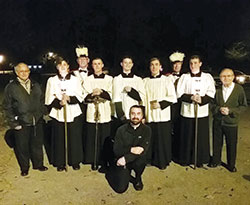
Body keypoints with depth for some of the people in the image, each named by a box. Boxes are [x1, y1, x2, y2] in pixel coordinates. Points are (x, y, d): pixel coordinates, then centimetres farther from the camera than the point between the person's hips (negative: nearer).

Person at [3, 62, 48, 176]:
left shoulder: (35, 85, 10)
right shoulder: (10, 87, -3)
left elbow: (41, 101, 17)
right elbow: (7, 107, -3)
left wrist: (41, 114, 7)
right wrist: (13, 123, -8)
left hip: (37, 122, 3)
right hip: (21, 124, -3)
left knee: (37, 144, 15)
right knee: (22, 147, 9)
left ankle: (38, 164, 33)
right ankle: (24, 168, 27)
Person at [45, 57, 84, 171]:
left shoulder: (75, 79, 6)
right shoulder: (52, 80, 5)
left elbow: (80, 96, 3)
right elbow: (49, 98, 1)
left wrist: (69, 98, -15)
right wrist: (59, 102, -17)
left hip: (73, 113, 1)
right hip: (58, 114, 0)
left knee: (74, 138, 4)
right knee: (59, 138, 3)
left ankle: (75, 161, 20)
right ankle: (60, 163, 18)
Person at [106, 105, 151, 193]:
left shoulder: (146, 130, -7)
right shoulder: (121, 130, -6)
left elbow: (143, 150, -18)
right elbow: (116, 151, -10)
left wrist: (126, 158, -27)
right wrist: (131, 150, -27)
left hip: (137, 160, 0)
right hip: (122, 162, 0)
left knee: (140, 159, -35)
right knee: (121, 189, -13)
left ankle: (138, 179, -2)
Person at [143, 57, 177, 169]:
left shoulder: (167, 80, 1)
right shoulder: (145, 81, 11)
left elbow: (173, 97, -3)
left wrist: (160, 104, -14)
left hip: (163, 115, -2)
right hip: (149, 116, 2)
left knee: (162, 139, 2)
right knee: (150, 139, 4)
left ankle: (162, 162, 18)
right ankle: (150, 160, 21)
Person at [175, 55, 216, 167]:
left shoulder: (207, 77, 6)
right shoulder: (184, 77, 6)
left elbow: (211, 93, 0)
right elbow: (179, 94, -1)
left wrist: (202, 99, -17)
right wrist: (191, 97, -16)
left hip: (202, 112, 0)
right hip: (187, 111, 0)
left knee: (201, 137, 4)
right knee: (187, 137, 5)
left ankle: (199, 159, 19)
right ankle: (185, 159, 19)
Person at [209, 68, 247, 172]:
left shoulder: (239, 89, -7)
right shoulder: (217, 89, -2)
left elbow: (243, 105, -4)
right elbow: (213, 104, 6)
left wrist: (230, 110, -16)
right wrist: (219, 109, -15)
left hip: (231, 122, -2)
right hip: (217, 122, 2)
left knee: (231, 144, 10)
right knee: (217, 143, 15)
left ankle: (231, 164, 29)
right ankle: (216, 161, 35)